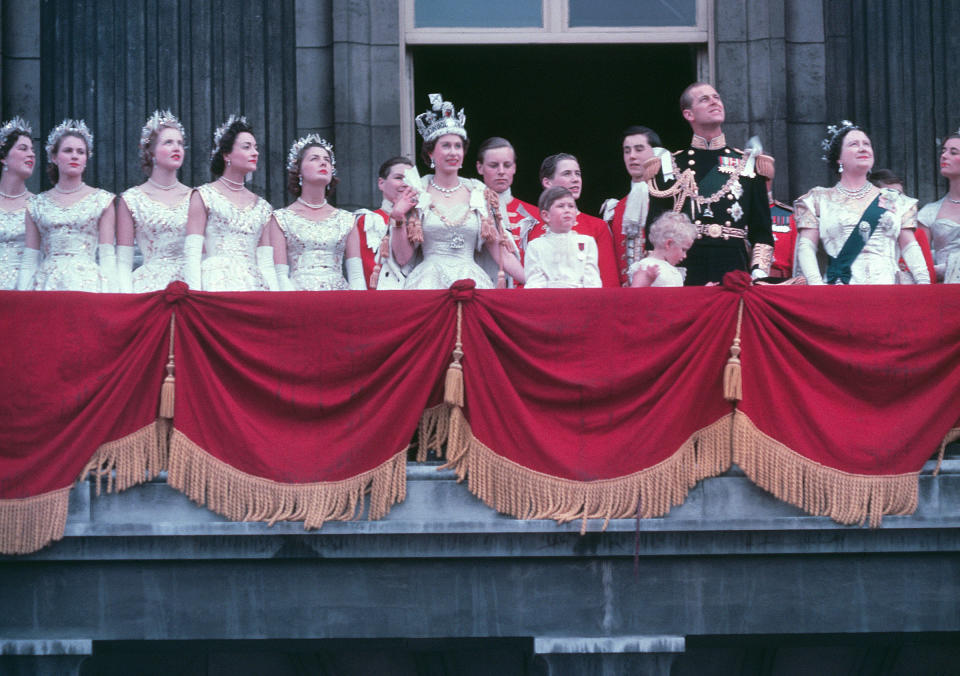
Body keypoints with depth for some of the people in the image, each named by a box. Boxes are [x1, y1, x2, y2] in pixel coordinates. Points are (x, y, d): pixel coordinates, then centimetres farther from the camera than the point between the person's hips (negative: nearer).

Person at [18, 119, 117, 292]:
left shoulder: (102, 200, 8)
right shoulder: (37, 204, 13)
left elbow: (107, 258, 2)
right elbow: (28, 262, 10)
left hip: (87, 283, -1)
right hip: (47, 285, 2)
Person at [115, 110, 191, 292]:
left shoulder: (193, 198, 13)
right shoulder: (131, 200, 7)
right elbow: (123, 262, 5)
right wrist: (127, 297, -10)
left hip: (189, 284, 2)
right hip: (150, 284, -1)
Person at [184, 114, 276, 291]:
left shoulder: (262, 207, 19)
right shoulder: (204, 196, 6)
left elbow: (266, 263, 15)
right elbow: (192, 254, -1)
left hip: (254, 285, 4)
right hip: (217, 284, -4)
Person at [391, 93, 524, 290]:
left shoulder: (479, 194, 13)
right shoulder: (416, 194, 7)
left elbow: (499, 251, 13)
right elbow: (402, 258, 5)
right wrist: (398, 220, -8)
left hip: (472, 282, 2)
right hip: (430, 284, -2)